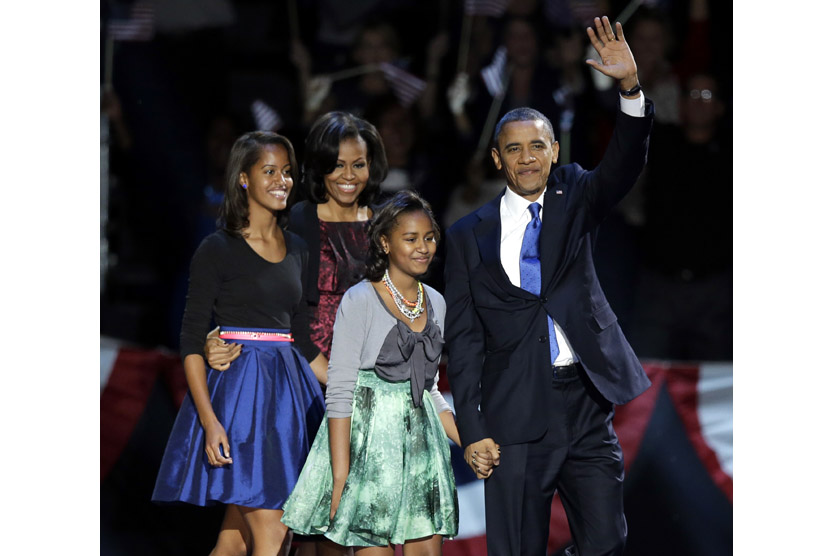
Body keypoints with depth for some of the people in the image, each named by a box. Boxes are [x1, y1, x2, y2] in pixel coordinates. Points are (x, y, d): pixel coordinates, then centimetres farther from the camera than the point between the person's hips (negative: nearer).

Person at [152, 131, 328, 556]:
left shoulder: (296, 250, 14)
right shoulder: (218, 250, -5)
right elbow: (192, 339, -9)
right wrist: (209, 419, -19)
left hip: (287, 390, 6)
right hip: (238, 388, -6)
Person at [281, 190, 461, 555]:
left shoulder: (434, 303, 12)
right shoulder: (360, 301, -7)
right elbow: (339, 392, -11)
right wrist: (340, 477, -17)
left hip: (419, 439, 6)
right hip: (368, 440, -6)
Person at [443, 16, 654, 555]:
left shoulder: (573, 198, 10)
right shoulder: (470, 236, 6)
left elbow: (623, 167, -10)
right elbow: (464, 338, 4)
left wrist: (631, 87, -27)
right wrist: (473, 430, -4)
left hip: (586, 406, 1)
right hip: (515, 414, -1)